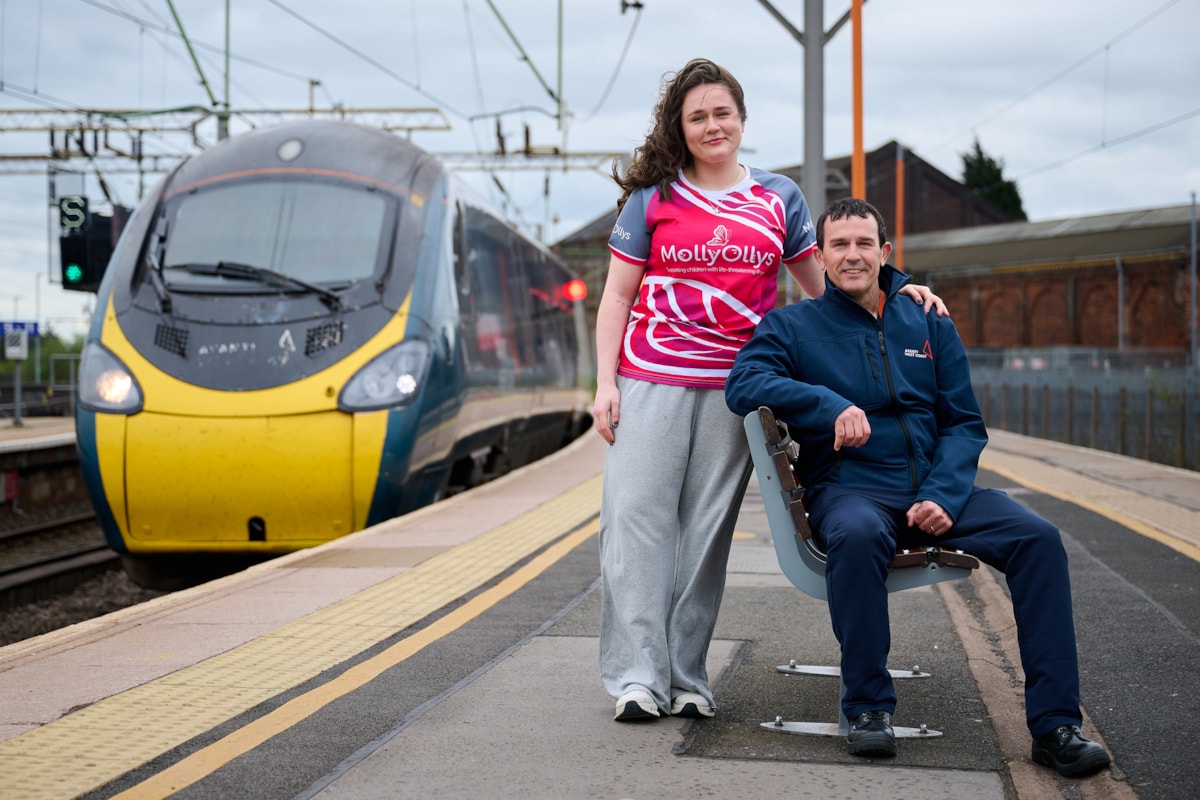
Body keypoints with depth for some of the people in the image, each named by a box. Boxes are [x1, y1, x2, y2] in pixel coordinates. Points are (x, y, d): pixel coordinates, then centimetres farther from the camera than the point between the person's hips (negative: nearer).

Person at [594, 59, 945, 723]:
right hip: (650, 381, -1)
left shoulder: (779, 199, 11)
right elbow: (617, 297, 6)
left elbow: (823, 283, 16)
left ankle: (685, 676, 8)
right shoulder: (652, 198, 6)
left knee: (708, 527, 2)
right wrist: (604, 384, -2)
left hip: (734, 388, 2)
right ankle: (636, 675, -2)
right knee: (637, 516, -6)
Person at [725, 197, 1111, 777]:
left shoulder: (928, 323, 15)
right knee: (857, 534, -39)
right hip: (847, 489, -3)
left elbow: (964, 423, 12)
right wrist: (832, 404, -25)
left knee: (1038, 537, -21)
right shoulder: (792, 326, 8)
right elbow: (743, 384, -12)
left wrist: (943, 495, -7)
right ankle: (868, 708, -23)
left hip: (936, 489, 3)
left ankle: (1054, 724, -19)